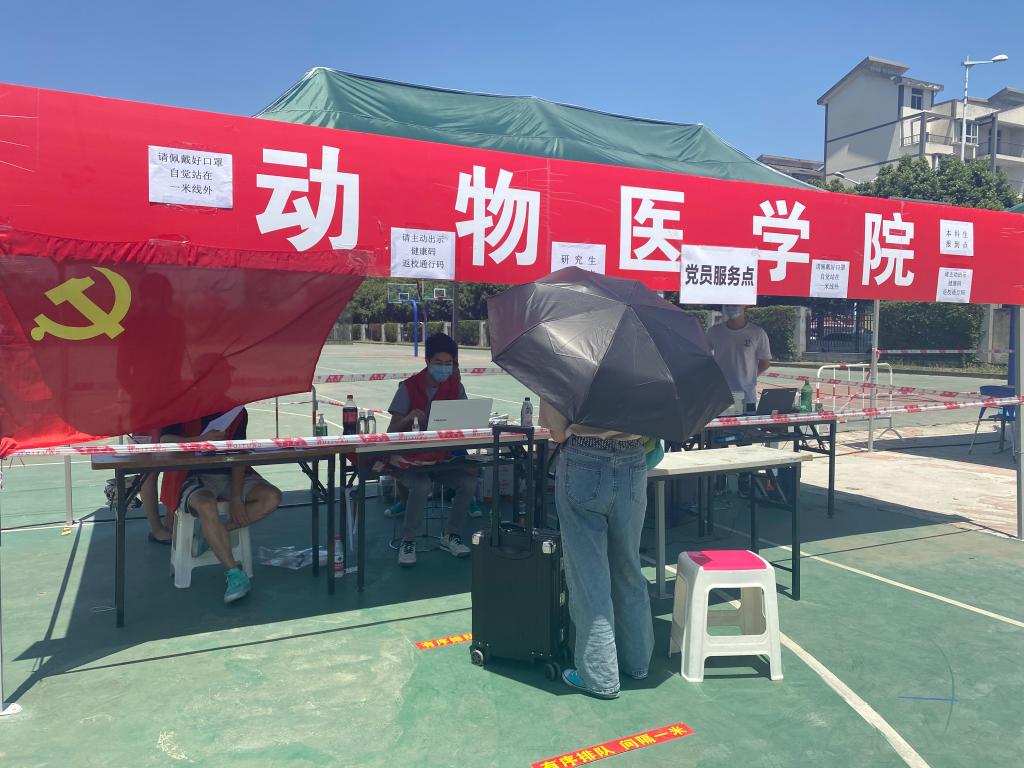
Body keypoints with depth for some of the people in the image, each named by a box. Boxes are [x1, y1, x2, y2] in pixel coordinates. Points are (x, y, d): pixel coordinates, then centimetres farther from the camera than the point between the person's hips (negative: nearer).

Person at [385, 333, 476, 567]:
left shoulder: (455, 387, 6)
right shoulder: (408, 387, -6)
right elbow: (391, 431, -10)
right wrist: (407, 419, -30)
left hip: (444, 458, 4)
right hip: (410, 459, -4)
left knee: (469, 481, -22)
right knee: (421, 486, -33)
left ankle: (450, 535, 1)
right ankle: (408, 541, -11)